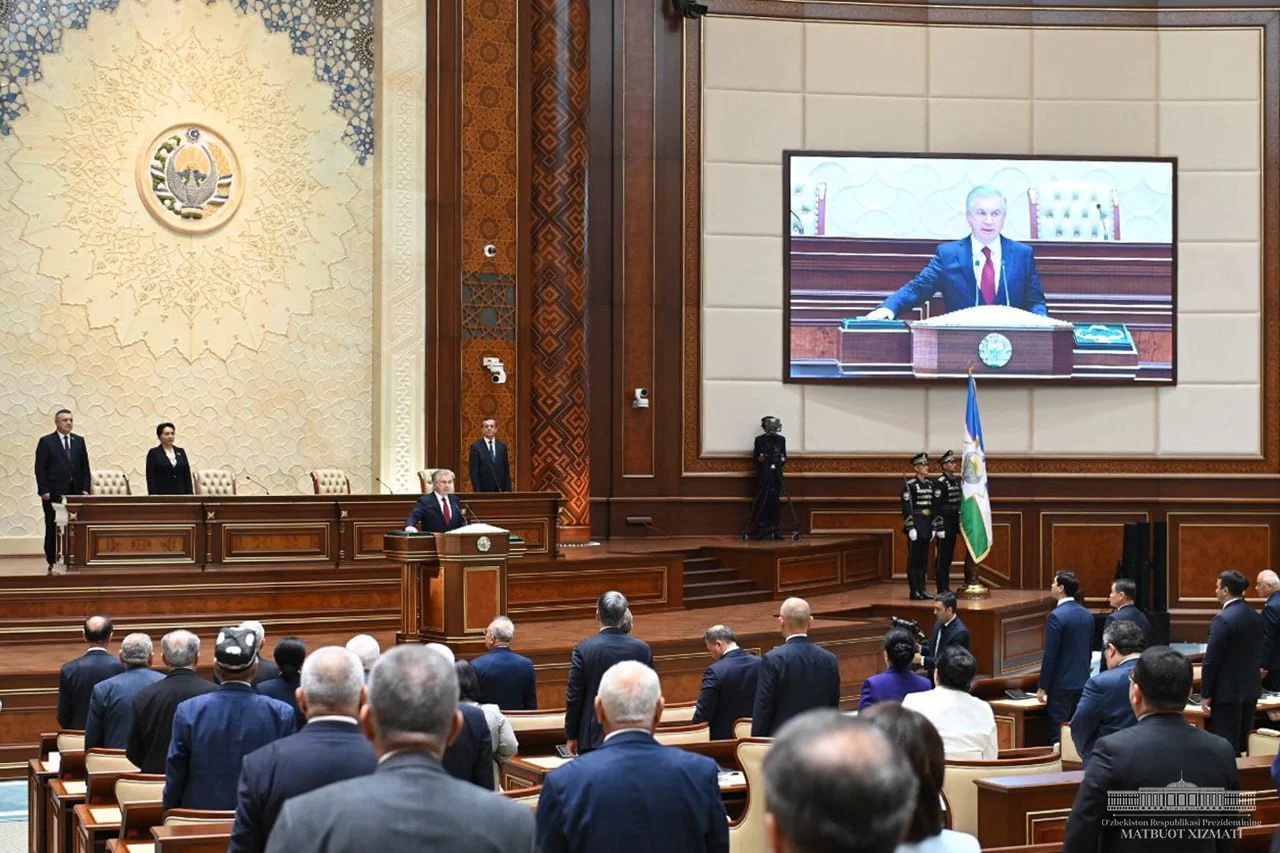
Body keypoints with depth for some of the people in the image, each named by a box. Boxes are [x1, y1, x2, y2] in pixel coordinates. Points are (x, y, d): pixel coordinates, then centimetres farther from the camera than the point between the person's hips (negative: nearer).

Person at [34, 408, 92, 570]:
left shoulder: (79, 441, 13)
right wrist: (44, 490, -10)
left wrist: (85, 488, 3)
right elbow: (40, 468, -2)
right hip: (54, 493, -3)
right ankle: (53, 562, 6)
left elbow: (85, 467, 13)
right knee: (53, 528, 1)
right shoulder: (46, 441, 1)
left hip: (75, 492, 3)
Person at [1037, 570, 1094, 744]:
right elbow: (1090, 650, 14)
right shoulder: (1087, 614, 7)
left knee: (1058, 734, -4)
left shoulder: (1057, 616, -16)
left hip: (1062, 684, -8)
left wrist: (1043, 687, -10)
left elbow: (1050, 655, -15)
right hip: (1082, 682, 8)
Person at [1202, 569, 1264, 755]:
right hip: (1251, 689, 8)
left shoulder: (1223, 619, -18)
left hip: (1228, 691, -8)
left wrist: (1205, 694, -10)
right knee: (1243, 743, 15)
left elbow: (1211, 661, -17)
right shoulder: (1256, 617, 6)